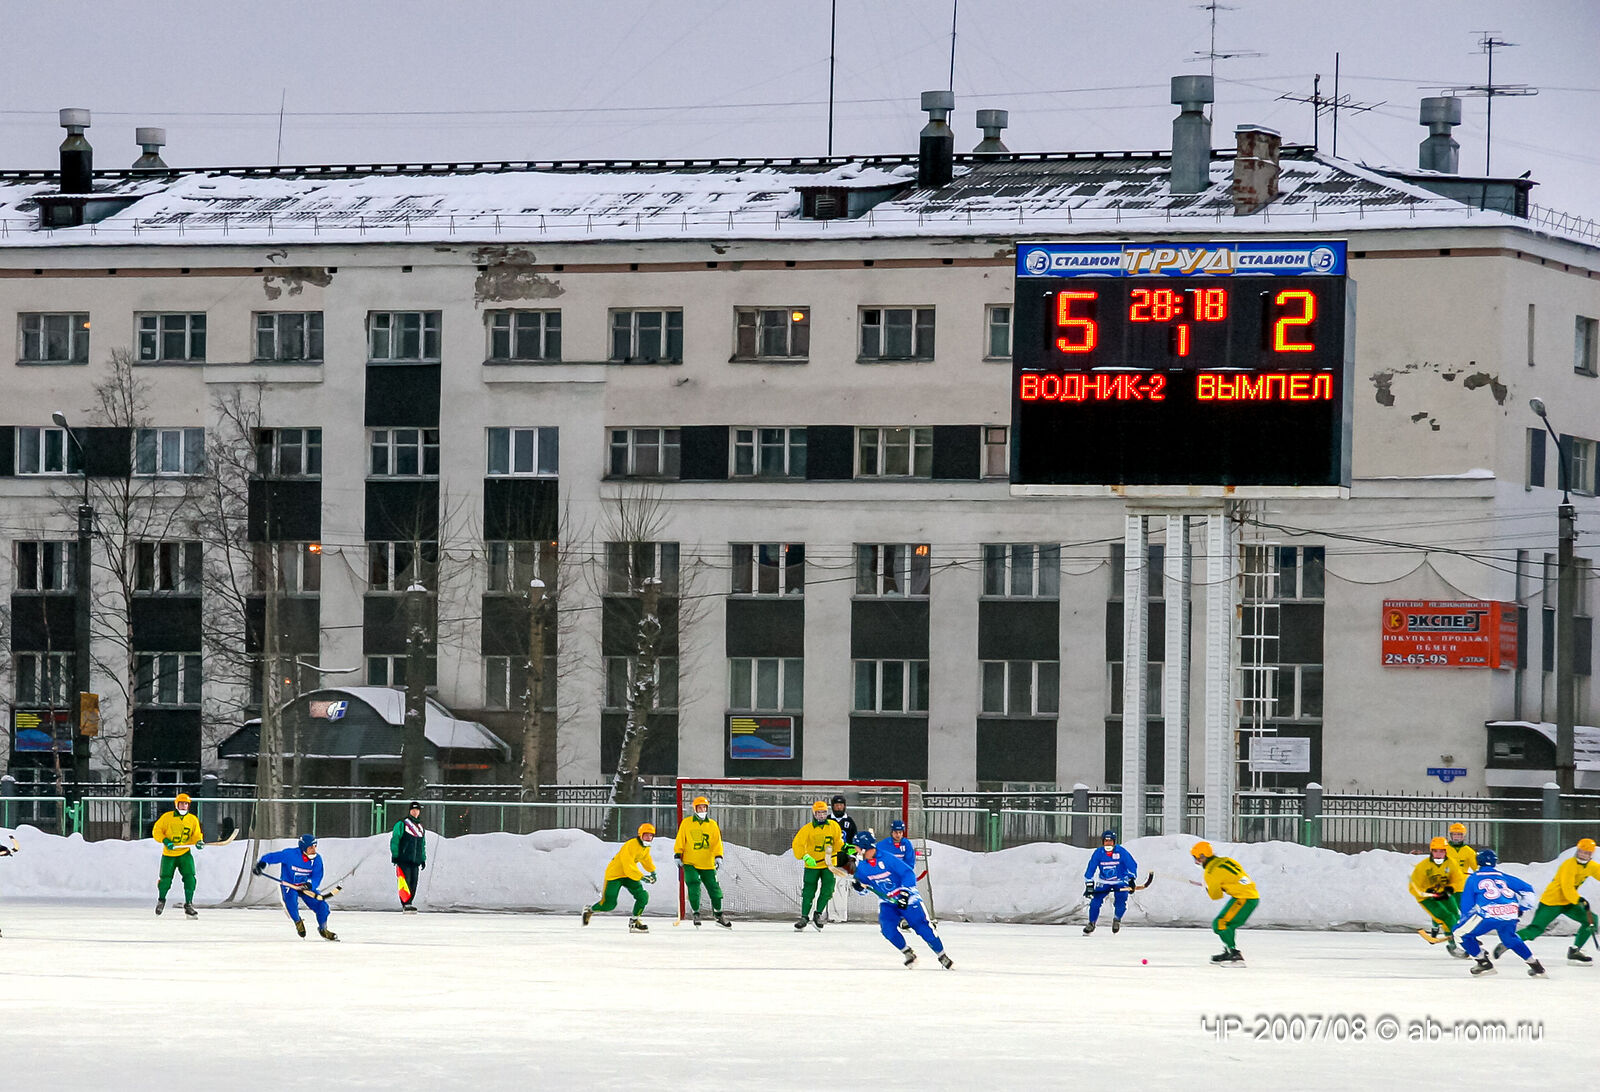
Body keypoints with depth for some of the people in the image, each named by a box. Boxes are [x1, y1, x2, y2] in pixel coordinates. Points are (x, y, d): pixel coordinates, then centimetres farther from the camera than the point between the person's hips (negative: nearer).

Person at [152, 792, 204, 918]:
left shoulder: (193, 819, 5)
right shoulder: (167, 817, -2)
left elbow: (196, 834, 10)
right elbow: (156, 831, -1)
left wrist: (198, 842, -13)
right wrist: (165, 841, -16)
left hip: (185, 853, 1)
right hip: (168, 854, -1)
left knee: (190, 877, -13)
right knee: (166, 879, -1)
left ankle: (188, 905, -5)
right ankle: (161, 900, 28)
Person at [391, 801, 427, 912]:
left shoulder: (421, 828, 21)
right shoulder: (401, 825, 2)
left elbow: (423, 845, 28)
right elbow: (394, 840, -2)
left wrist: (423, 859, 21)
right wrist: (395, 856, -9)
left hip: (415, 861, 6)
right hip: (403, 860, -6)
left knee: (413, 884, 0)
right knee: (405, 882, -14)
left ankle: (409, 904, 4)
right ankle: (406, 903, -16)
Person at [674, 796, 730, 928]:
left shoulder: (712, 824, 7)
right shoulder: (686, 823, 2)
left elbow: (717, 842, 4)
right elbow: (680, 840, 4)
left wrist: (718, 857, -8)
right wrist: (677, 855, -3)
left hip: (707, 864, 2)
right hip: (690, 863, -2)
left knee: (714, 887, 4)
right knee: (694, 886, -14)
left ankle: (717, 913, 19)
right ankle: (696, 913, 0)